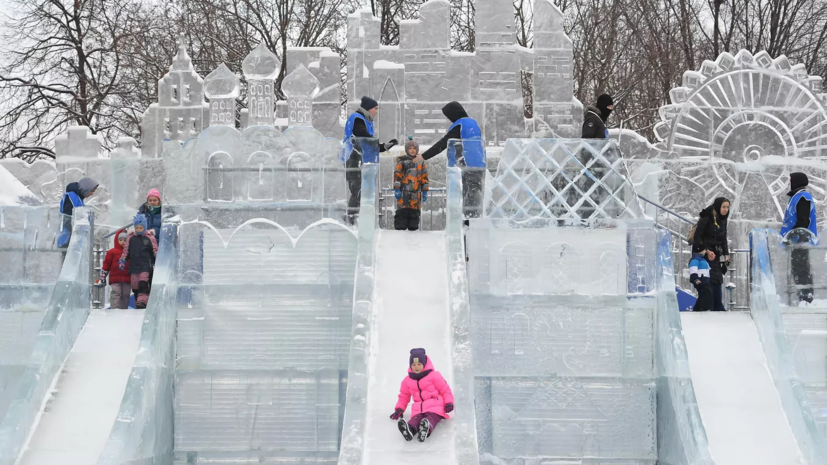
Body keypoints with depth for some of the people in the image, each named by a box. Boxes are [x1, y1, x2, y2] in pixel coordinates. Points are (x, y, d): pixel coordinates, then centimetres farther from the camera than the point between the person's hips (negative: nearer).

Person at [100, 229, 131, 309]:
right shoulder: (112, 252, 5)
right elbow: (106, 265, 4)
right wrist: (103, 277, 2)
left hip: (127, 279, 3)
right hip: (115, 279, -3)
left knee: (125, 296, 6)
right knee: (115, 294, -11)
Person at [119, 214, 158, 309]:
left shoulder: (150, 238, 5)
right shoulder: (130, 238, 13)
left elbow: (155, 250, 7)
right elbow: (126, 251, 17)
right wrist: (122, 261, 9)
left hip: (145, 266, -4)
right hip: (134, 266, 4)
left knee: (143, 284, -20)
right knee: (135, 287, 3)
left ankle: (142, 301, -30)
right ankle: (137, 303, 7)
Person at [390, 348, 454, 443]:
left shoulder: (434, 376, 6)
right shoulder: (407, 381, 19)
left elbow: (445, 390, 7)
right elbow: (404, 396, 30)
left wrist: (449, 403, -8)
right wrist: (399, 409, 16)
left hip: (435, 406, -2)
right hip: (418, 409, 2)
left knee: (431, 419, -38)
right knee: (416, 419, -34)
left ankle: (426, 429, -72)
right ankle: (410, 429, -69)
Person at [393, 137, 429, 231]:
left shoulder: (421, 162, 13)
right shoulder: (402, 162, 4)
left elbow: (424, 178, 15)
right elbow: (397, 175, 0)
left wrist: (425, 191, 10)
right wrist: (396, 189, -8)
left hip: (416, 193, 3)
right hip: (404, 192, -3)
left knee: (415, 213, 4)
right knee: (402, 212, -7)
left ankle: (413, 229, 9)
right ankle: (400, 228, -6)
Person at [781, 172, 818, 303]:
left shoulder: (803, 197, -12)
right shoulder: (797, 197, 20)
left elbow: (803, 221, -20)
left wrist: (793, 235, -22)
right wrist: (788, 236, 23)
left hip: (801, 240, -11)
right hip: (798, 241, 11)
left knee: (801, 269, -12)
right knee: (797, 269, 11)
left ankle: (806, 298, -13)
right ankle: (803, 298, 14)